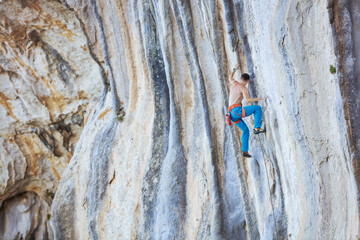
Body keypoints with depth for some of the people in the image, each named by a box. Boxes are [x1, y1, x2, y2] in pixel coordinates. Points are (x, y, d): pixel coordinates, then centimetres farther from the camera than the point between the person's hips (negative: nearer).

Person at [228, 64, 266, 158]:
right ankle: (257, 128, -13)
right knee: (257, 108, -6)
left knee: (245, 130, 12)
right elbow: (248, 100, -20)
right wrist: (260, 98, -16)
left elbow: (230, 78, 42)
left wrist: (235, 69, 53)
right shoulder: (243, 88, -5)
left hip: (232, 114, 8)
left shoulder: (234, 83, 18)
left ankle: (245, 151, 6)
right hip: (237, 110, -8)